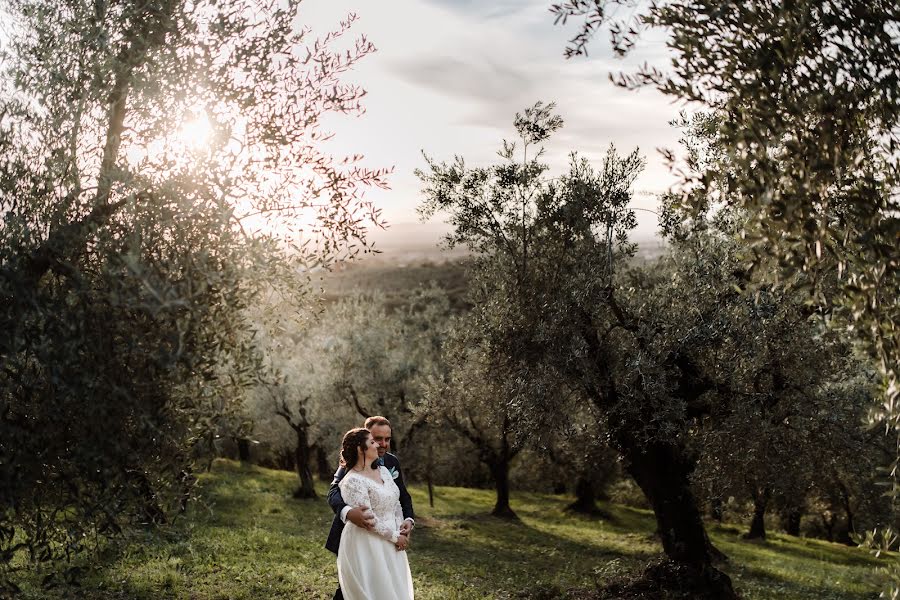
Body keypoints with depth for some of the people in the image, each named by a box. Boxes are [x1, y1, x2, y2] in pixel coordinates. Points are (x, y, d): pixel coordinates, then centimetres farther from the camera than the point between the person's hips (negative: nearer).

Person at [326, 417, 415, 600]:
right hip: (353, 537, -5)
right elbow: (334, 492, -28)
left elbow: (402, 496, 2)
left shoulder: (392, 462, 2)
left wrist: (409, 520, -19)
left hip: (382, 538, 5)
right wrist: (348, 512, -50)